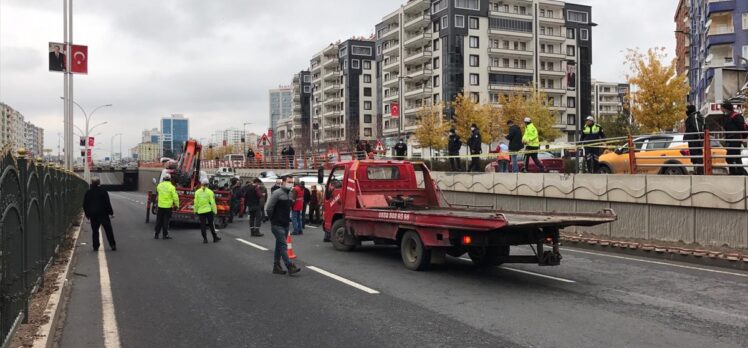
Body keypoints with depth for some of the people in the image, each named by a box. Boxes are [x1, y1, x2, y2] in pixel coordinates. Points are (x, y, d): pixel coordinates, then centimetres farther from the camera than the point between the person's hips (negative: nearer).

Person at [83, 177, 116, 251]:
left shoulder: (88, 193, 4)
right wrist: (111, 213, -2)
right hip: (103, 214, -3)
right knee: (108, 230, 3)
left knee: (95, 231, 10)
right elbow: (107, 203, -8)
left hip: (93, 215, 3)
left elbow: (85, 205, 9)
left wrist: (87, 214, 18)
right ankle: (113, 245, 0)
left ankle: (95, 246, 6)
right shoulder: (103, 192, -7)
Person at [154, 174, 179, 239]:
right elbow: (175, 197, -14)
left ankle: (156, 234, 15)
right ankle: (165, 235, 5)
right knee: (166, 221, 3)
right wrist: (176, 205, -1)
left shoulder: (159, 185, 0)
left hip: (160, 206, 4)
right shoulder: (171, 187, -14)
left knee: (159, 221, 12)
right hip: (168, 206, -3)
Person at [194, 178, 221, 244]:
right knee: (211, 224, 9)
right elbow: (212, 202, -9)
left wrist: (195, 210, 10)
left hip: (200, 211, 1)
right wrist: (215, 211, -2)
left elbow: (196, 202, -1)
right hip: (209, 211, -1)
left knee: (202, 225, 6)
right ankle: (215, 238, 15)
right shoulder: (210, 192, -7)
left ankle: (205, 239, 5)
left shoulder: (197, 192, -2)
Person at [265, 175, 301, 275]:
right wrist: (273, 219, -5)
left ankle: (276, 267, 19)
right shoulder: (277, 193, -12)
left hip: (285, 225, 8)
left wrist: (288, 219, 12)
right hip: (277, 225, -8)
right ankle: (290, 266, -11)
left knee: (279, 246, 13)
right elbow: (268, 208, -15)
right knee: (283, 245, -10)